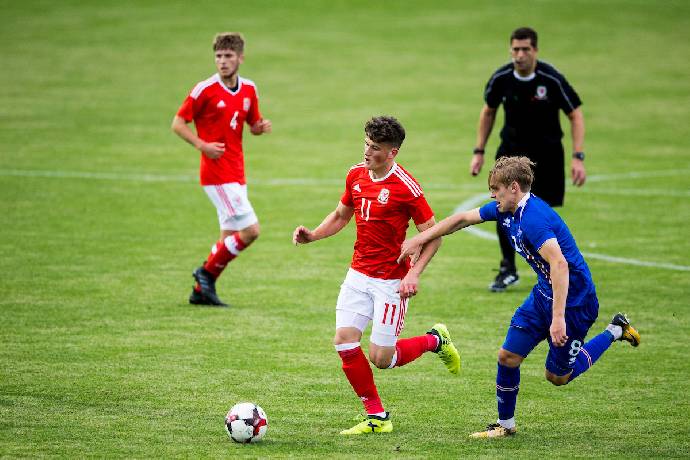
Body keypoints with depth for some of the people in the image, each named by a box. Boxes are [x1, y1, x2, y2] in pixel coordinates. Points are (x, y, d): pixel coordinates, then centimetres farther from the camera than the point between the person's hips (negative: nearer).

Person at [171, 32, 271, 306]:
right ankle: (207, 271, 3)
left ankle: (202, 291, 19)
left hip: (236, 174, 7)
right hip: (217, 173, -7)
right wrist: (202, 145, -21)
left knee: (230, 238, 9)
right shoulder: (205, 89, -10)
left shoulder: (249, 90, 8)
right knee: (250, 230, -13)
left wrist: (261, 127, -4)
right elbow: (178, 123, -6)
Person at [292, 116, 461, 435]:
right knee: (344, 342, -8)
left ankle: (435, 340, 24)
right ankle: (376, 417, 6)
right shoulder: (356, 175, 3)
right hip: (358, 274, 6)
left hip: (391, 281, -6)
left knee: (381, 358, -6)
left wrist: (414, 274, -22)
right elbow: (341, 215, 19)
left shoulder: (405, 187, -17)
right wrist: (312, 235, 2)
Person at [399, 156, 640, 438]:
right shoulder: (505, 210, 0)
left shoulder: (534, 218, -29)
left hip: (574, 302, -9)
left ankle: (614, 332, 22)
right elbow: (463, 219, 13)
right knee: (508, 356, 3)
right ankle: (506, 424, 20)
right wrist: (420, 240, 11)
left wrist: (558, 318, -40)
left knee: (557, 377, 7)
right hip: (544, 294, 9)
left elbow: (560, 265, -37)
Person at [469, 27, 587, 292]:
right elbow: (488, 112, 9)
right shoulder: (500, 79, -10)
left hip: (547, 153, -2)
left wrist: (578, 158, -19)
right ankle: (508, 270, 4)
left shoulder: (552, 80, -19)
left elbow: (575, 115, -11)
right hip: (511, 149, 2)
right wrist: (479, 152, 6)